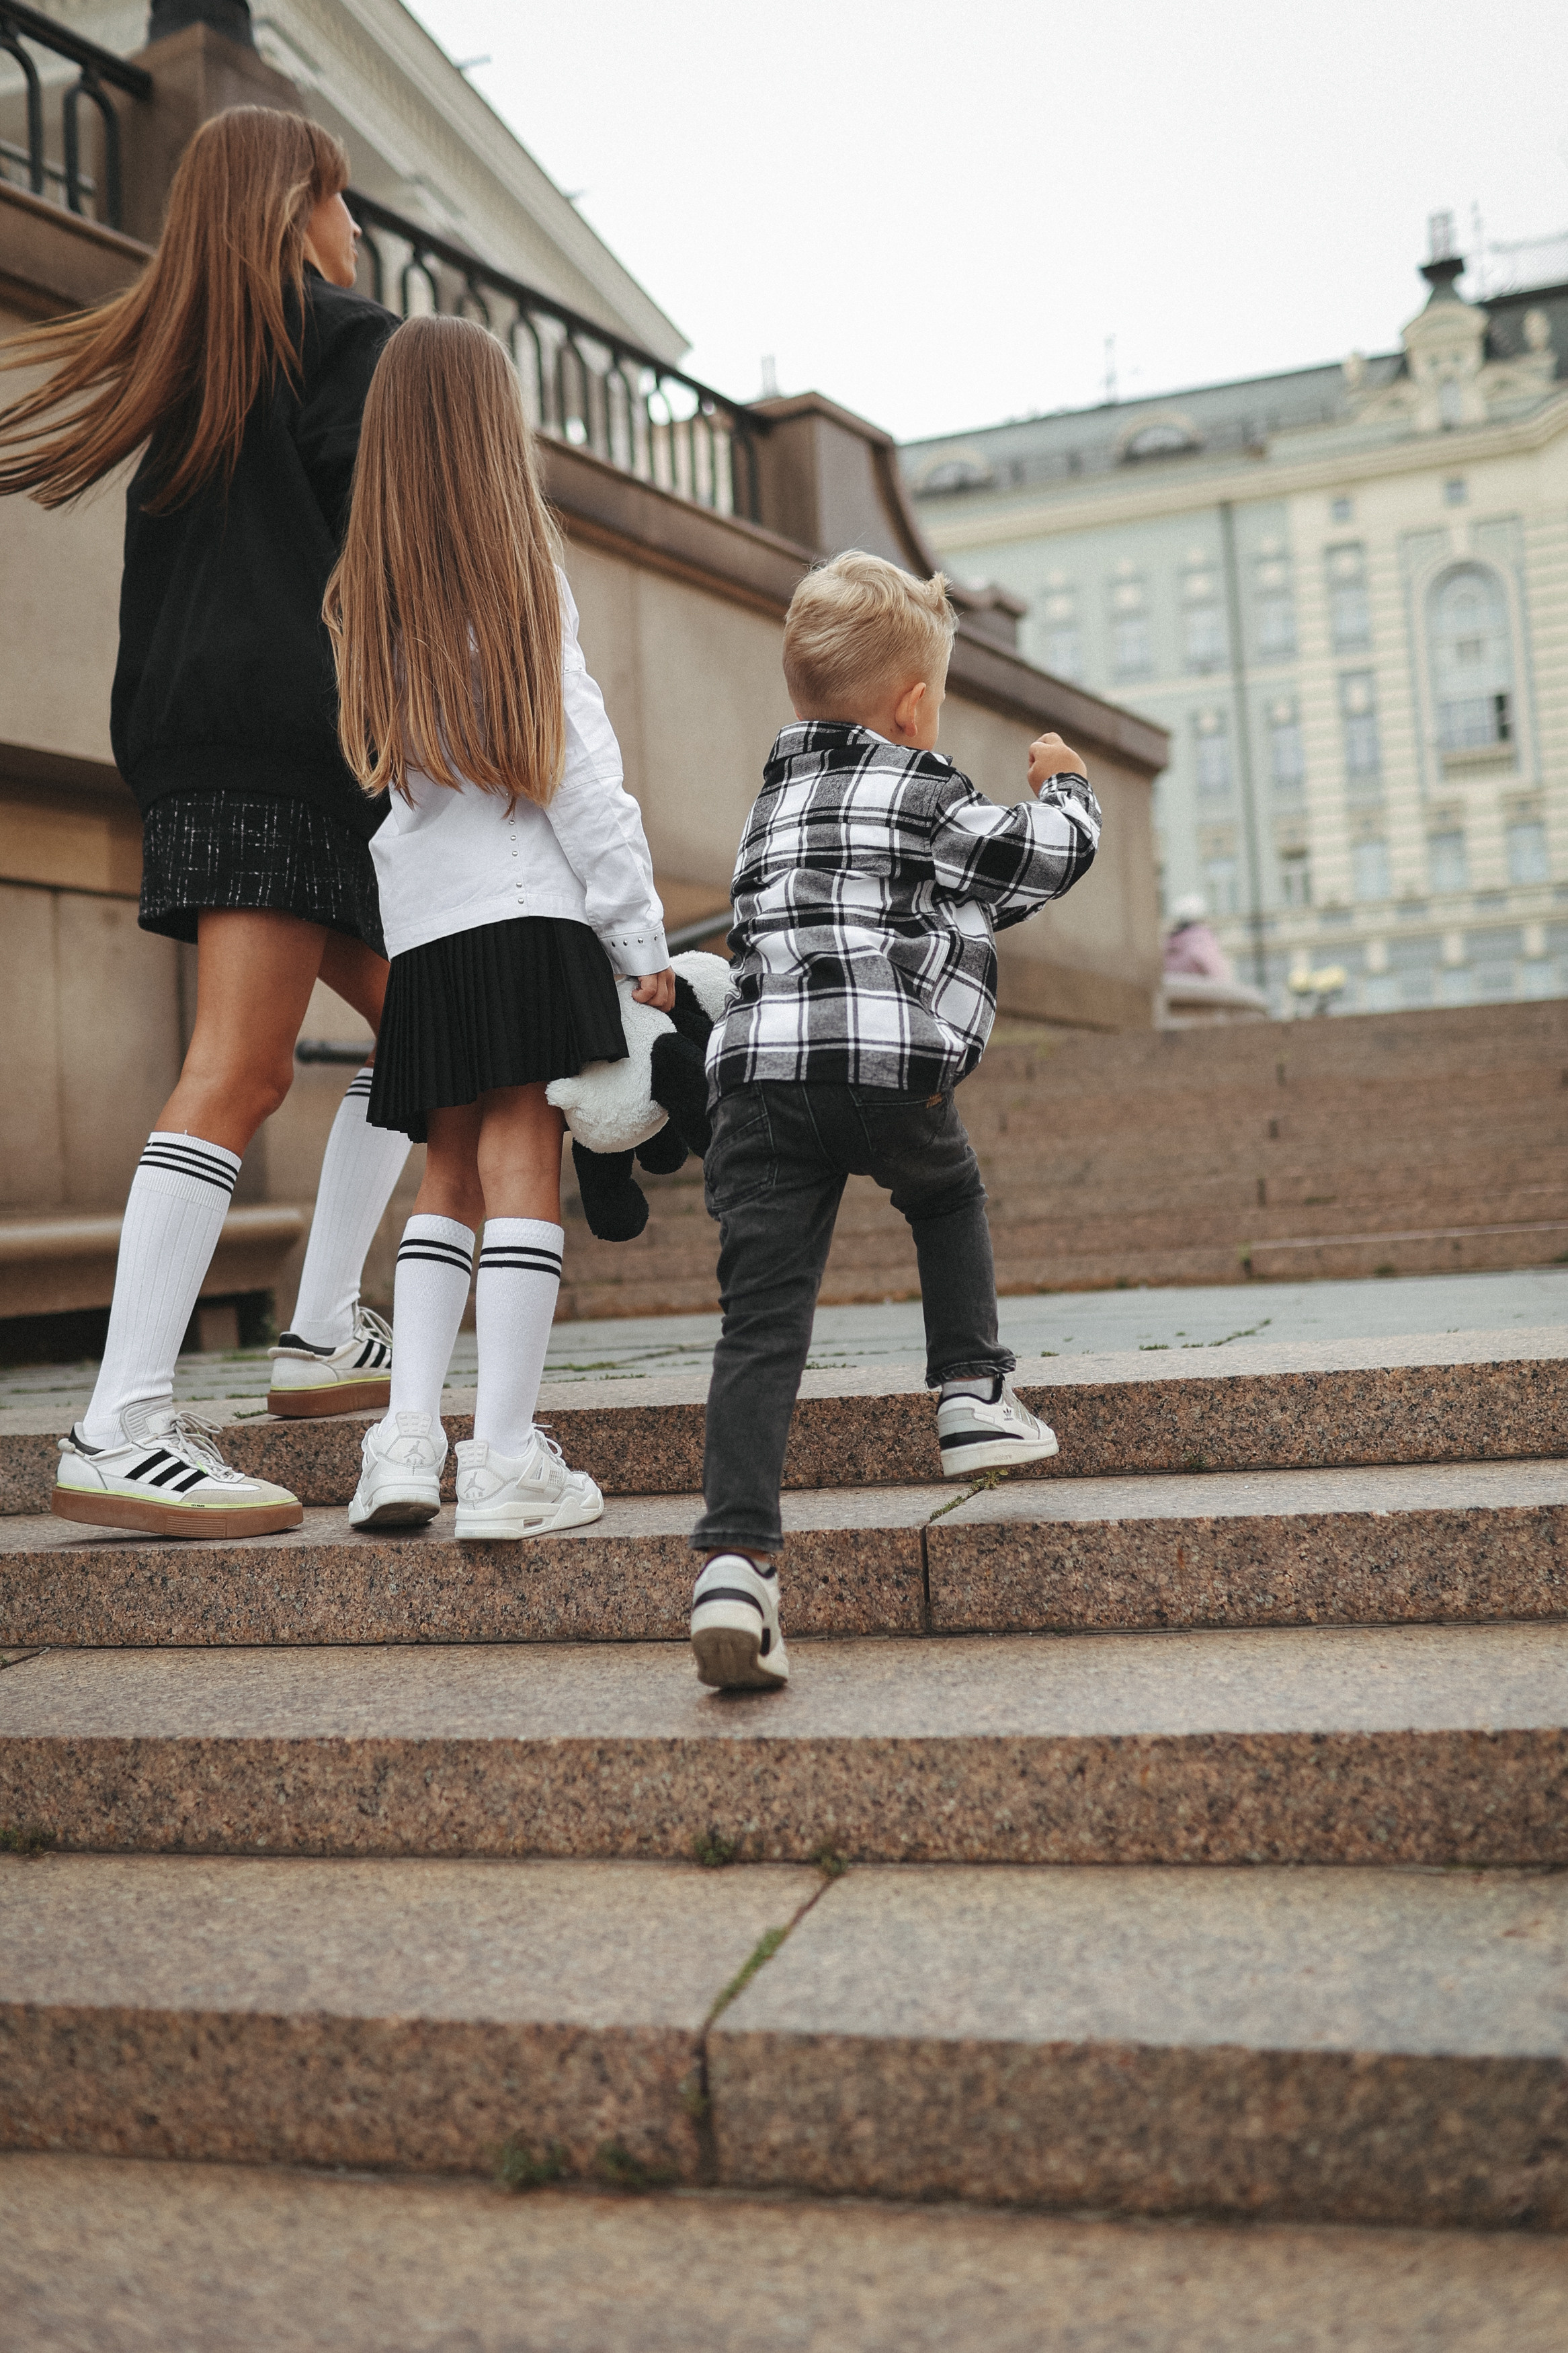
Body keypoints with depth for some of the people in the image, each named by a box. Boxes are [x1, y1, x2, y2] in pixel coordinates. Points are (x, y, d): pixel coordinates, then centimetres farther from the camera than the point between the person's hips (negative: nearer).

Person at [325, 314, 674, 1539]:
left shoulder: (367, 590, 13)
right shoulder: (524, 568, 0)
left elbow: (377, 759, 10)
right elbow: (572, 760, -4)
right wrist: (642, 929, -2)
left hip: (421, 921, 5)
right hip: (528, 907, -4)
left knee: (451, 1175, 11)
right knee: (523, 1164, -6)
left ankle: (407, 1438, 1)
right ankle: (507, 1461, -8)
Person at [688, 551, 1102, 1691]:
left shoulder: (776, 799, 26)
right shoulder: (929, 800, 9)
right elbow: (1055, 852, 14)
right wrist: (1065, 785, 35)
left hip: (757, 1070, 3)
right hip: (889, 1067, -3)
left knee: (763, 1321, -5)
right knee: (949, 1194, 31)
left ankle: (735, 1558, -17)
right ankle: (974, 1395, 23)